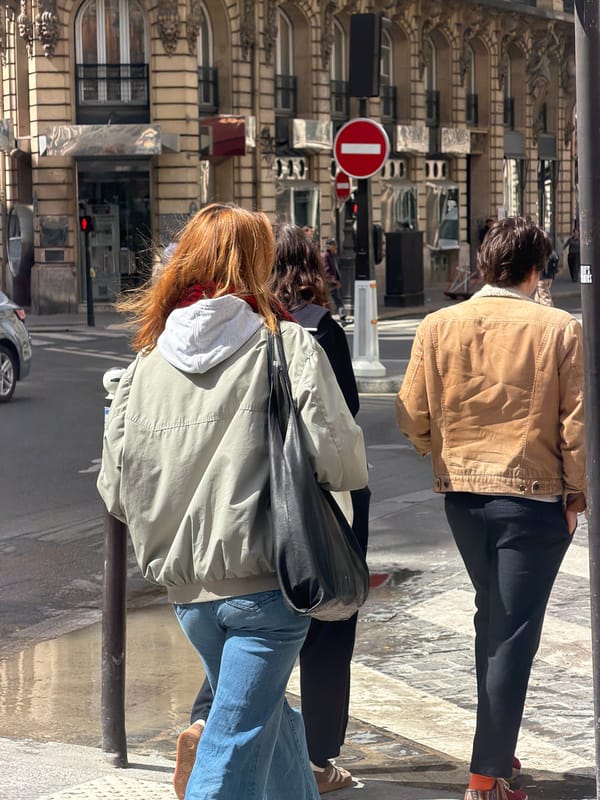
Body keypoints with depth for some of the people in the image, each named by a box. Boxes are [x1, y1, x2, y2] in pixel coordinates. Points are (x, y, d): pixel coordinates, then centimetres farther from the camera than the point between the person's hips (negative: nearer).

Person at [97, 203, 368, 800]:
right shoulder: (286, 344, -7)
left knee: (271, 721, 23)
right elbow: (341, 463, -15)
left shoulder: (149, 359, 5)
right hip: (265, 586, -5)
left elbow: (115, 492, 5)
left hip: (187, 590, 5)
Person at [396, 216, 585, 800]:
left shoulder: (438, 326, -4)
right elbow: (577, 424, -11)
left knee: (491, 619, 23)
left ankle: (496, 748, 30)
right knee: (513, 635, 2)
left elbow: (413, 416, -1)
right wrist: (575, 494, 2)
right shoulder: (559, 330, -12)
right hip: (534, 497, -4)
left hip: (462, 493, 4)